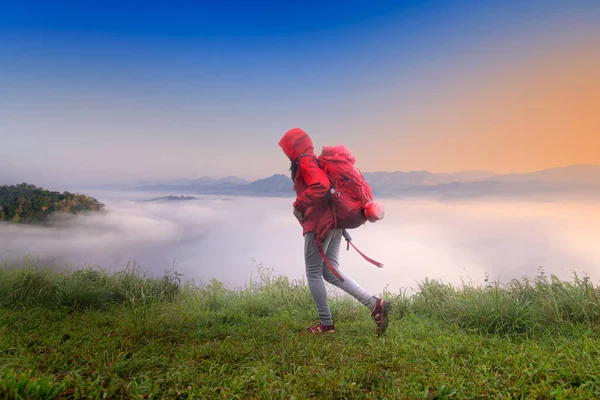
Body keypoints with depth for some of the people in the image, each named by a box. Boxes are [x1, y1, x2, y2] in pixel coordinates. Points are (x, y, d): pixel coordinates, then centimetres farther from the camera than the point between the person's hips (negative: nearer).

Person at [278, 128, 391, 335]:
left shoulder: (305, 161, -10)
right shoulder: (316, 161, 20)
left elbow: (320, 187, -27)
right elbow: (326, 185, 24)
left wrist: (298, 206, -17)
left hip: (320, 223, -9)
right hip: (334, 220, 9)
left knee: (313, 273, 3)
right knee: (330, 271, 11)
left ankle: (326, 324, 12)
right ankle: (374, 304, 4)